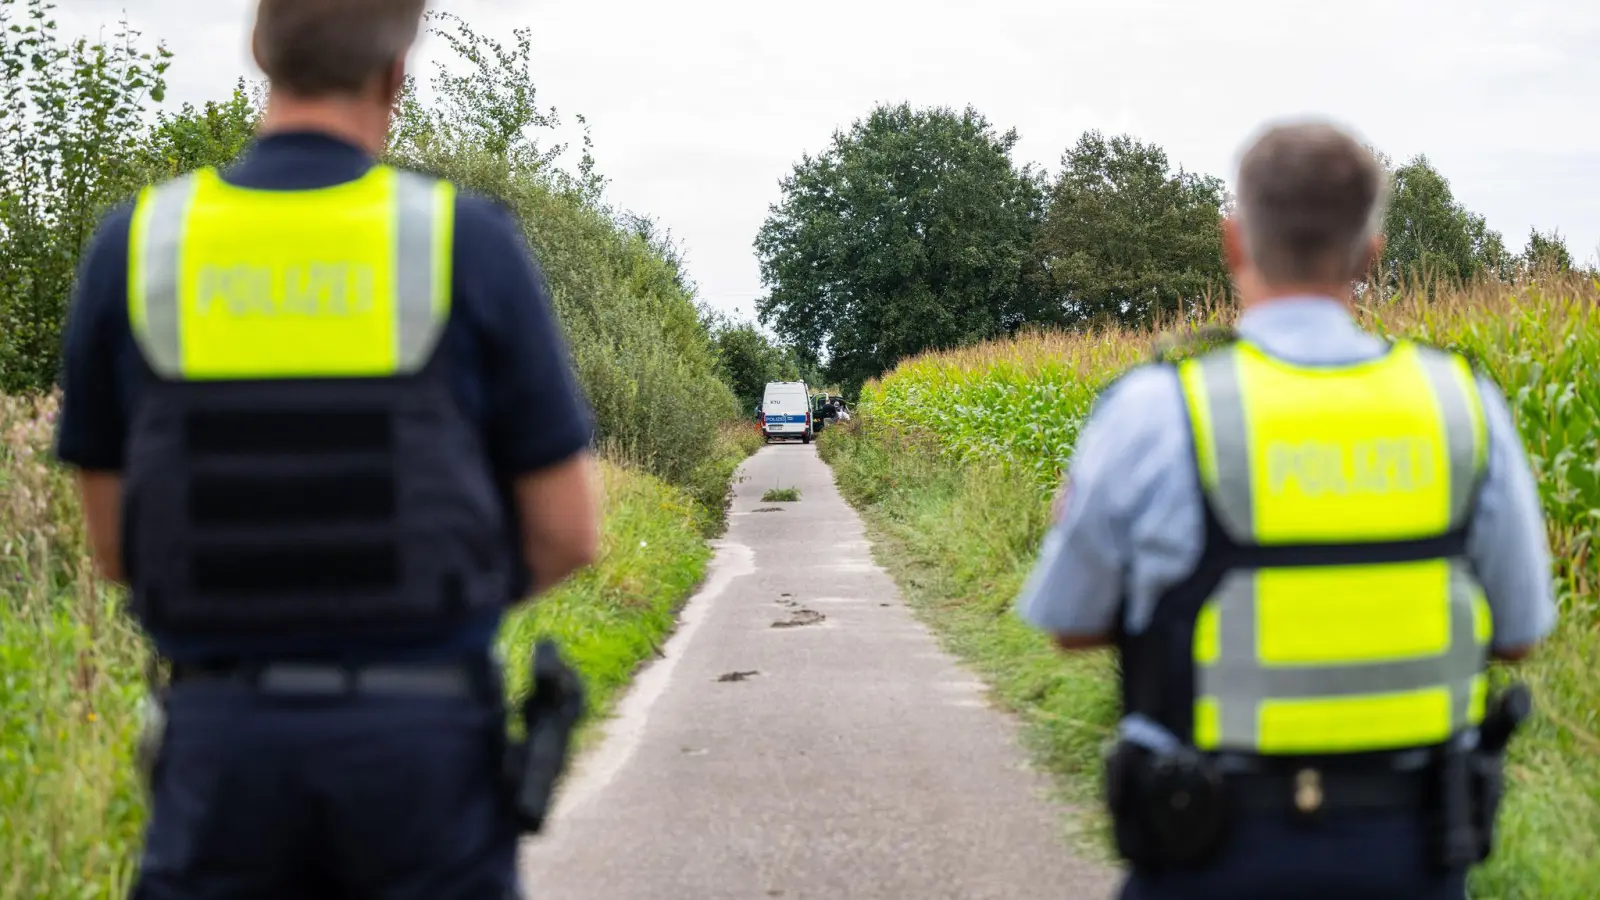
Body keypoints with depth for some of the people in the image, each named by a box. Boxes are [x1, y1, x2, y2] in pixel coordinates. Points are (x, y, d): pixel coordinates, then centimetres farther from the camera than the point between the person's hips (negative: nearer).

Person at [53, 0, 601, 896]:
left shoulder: (133, 246, -1)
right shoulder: (471, 242, -7)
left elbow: (116, 543, 7)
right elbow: (567, 533, -3)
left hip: (224, 734, 2)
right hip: (423, 735, -1)